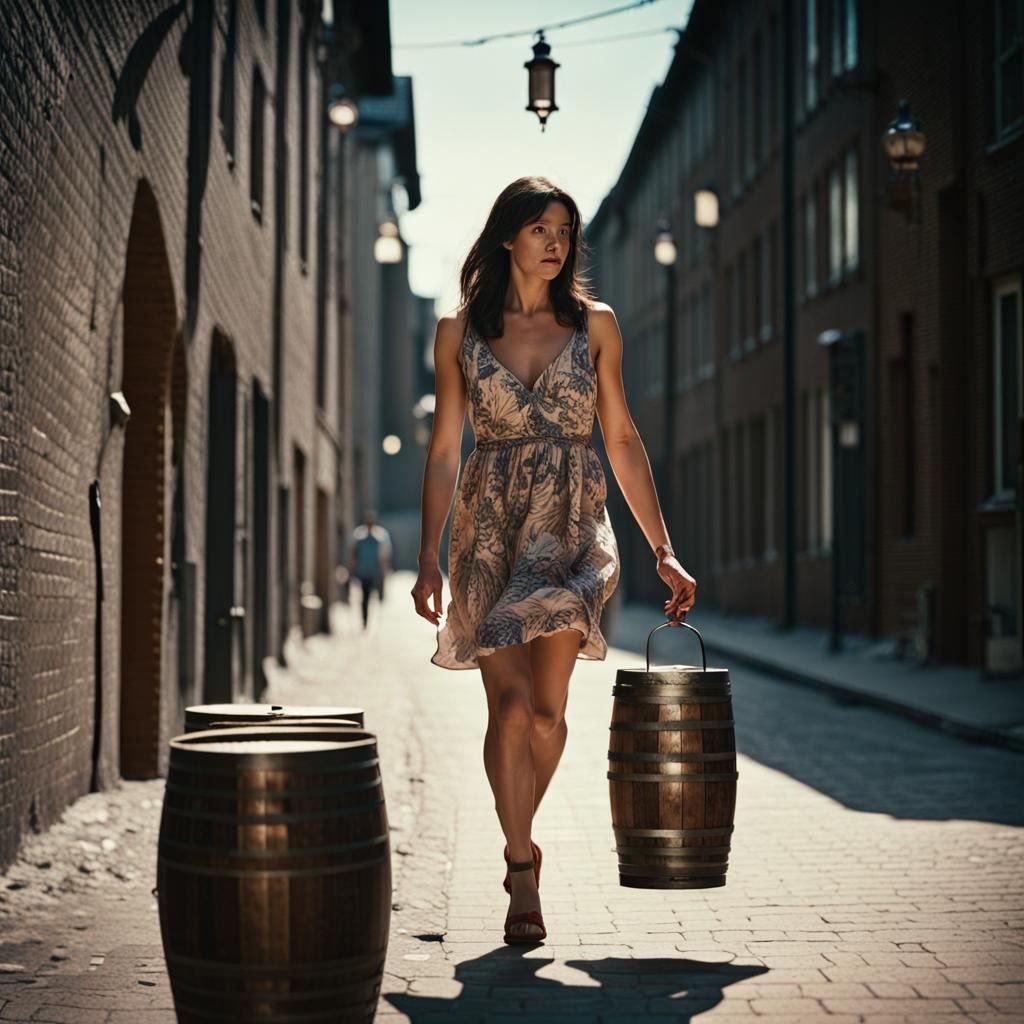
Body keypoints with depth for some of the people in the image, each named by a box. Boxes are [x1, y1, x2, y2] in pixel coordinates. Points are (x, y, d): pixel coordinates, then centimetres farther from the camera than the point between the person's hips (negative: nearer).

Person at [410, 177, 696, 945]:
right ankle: (523, 869, -3)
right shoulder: (459, 332, 7)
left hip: (573, 523, 1)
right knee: (511, 701, -12)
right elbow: (445, 449, 8)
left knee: (546, 709, -7)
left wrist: (663, 549, 7)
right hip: (490, 524, 0)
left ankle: (519, 848, 15)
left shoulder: (593, 324, 9)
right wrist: (429, 556, 2)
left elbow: (622, 439, 11)